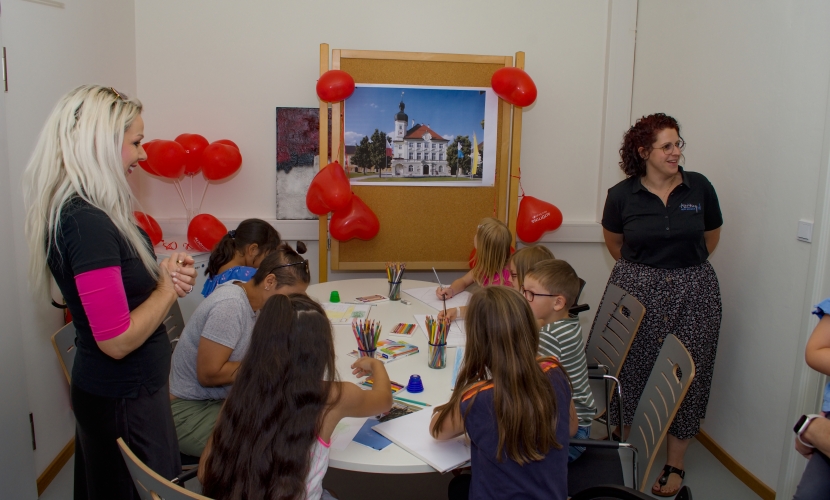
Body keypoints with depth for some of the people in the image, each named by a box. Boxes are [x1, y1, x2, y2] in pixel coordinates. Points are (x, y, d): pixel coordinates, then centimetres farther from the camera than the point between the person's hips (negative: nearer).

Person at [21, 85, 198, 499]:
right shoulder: (88, 224, -27)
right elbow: (117, 341, -27)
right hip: (124, 399, -9)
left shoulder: (78, 212, 2)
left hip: (103, 387, 9)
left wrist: (166, 274, -6)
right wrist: (170, 285, -13)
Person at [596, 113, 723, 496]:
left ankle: (675, 466, 24)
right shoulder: (622, 195, -6)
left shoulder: (700, 188, -4)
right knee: (631, 372, 8)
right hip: (636, 292, -1)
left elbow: (711, 236, 13)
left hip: (693, 294, 1)